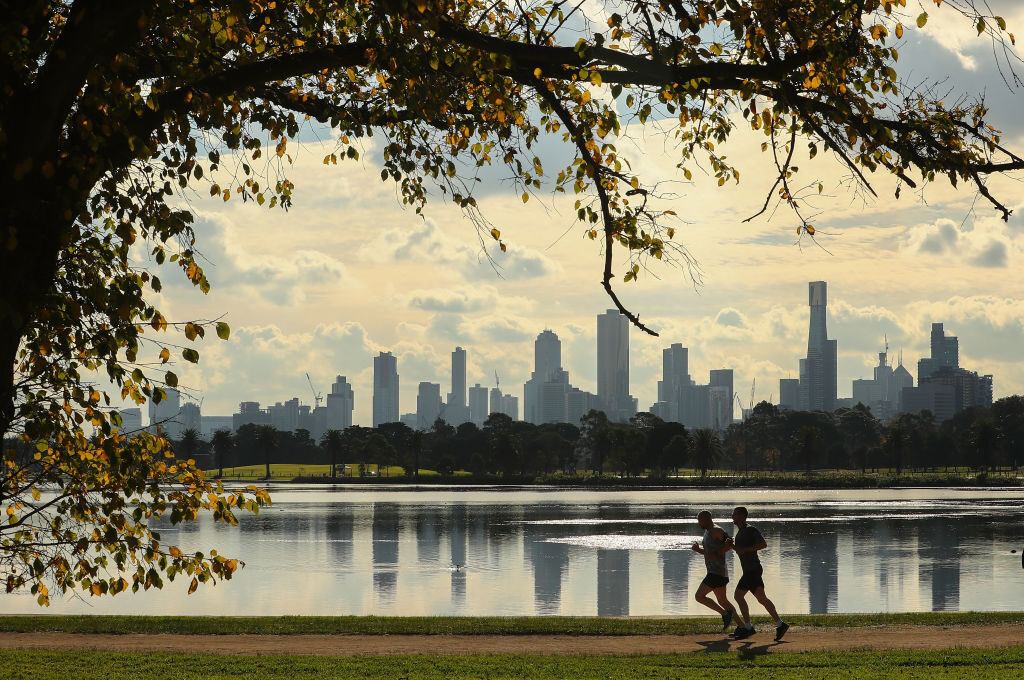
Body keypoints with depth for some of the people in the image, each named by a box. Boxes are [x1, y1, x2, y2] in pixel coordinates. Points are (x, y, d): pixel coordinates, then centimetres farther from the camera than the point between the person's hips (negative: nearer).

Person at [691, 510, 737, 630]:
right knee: (722, 601, 13)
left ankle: (724, 614, -6)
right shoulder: (708, 531, 16)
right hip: (713, 572, 11)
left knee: (699, 596, -10)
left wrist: (716, 554, -21)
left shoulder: (717, 531, -15)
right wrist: (697, 549, 5)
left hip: (717, 573, -11)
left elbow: (730, 543, -24)